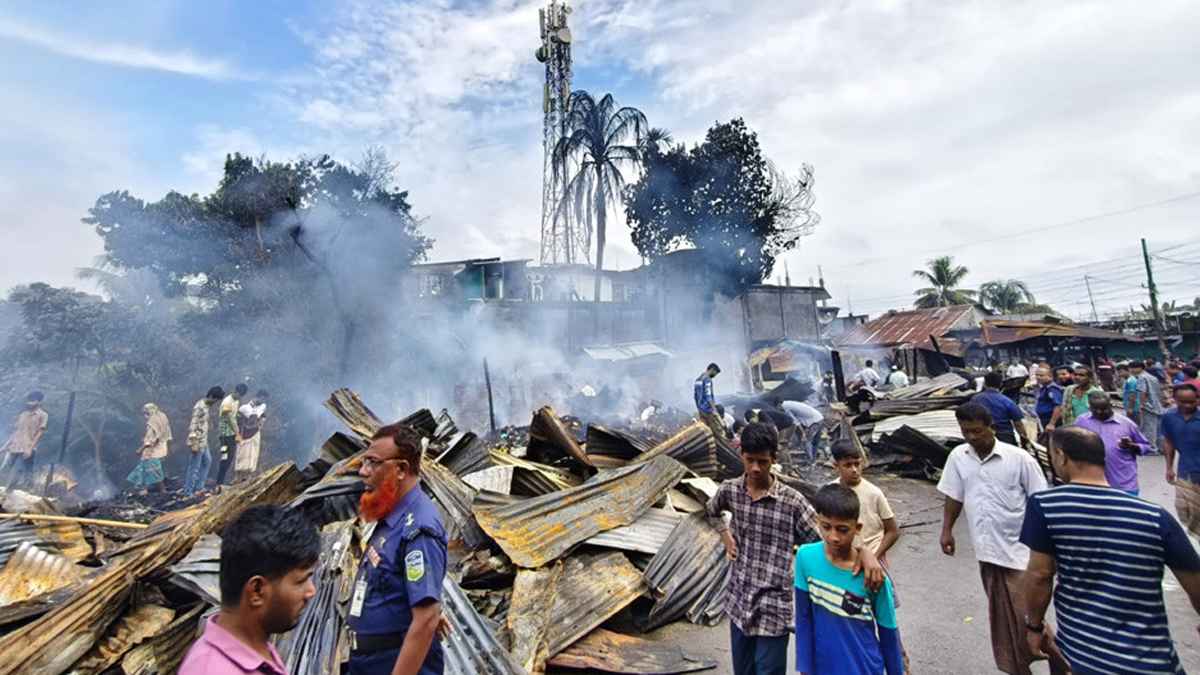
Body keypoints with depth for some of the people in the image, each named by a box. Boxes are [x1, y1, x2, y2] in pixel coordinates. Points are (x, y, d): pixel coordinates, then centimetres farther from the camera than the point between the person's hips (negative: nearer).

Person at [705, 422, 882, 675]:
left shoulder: (792, 501, -15)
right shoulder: (729, 490, -3)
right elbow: (711, 511, 19)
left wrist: (864, 551, -33)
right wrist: (725, 536, 5)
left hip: (773, 609, -4)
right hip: (738, 602, 4)